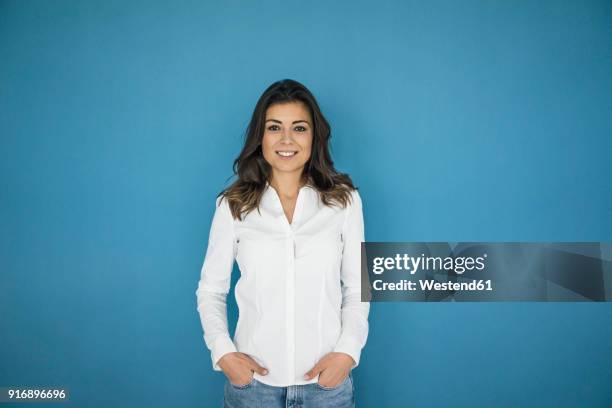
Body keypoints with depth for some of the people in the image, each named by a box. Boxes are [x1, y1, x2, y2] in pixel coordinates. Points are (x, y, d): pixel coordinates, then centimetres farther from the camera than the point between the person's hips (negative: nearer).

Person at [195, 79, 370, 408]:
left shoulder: (344, 200, -2)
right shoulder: (232, 205, -2)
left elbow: (357, 288, 2)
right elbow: (210, 289, 3)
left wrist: (347, 351, -9)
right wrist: (223, 352, -9)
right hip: (252, 378, 0)